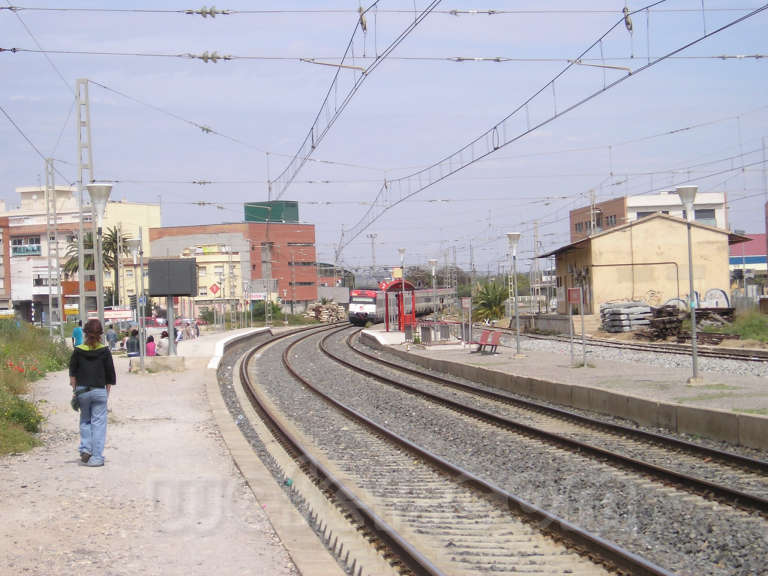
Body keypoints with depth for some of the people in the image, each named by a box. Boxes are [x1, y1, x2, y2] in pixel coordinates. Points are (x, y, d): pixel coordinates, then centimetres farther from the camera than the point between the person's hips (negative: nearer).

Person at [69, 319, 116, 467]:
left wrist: (75, 390, 14)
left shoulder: (78, 351, -1)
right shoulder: (104, 351, -4)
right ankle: (97, 457, 2)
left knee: (85, 421, 20)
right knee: (98, 423, 3)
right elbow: (110, 374, -1)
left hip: (82, 391, 1)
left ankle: (85, 449, 6)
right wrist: (107, 391, 10)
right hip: (99, 391, -1)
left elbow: (72, 373, 4)